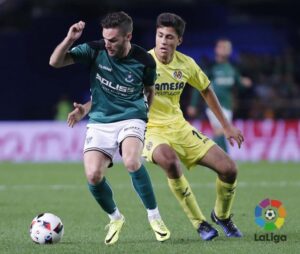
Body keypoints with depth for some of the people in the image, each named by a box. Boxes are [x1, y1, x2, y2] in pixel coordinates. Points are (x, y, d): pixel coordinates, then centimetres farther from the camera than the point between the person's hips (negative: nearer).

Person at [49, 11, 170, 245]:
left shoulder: (144, 61, -8)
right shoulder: (95, 50, -8)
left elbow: (150, 91, 13)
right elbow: (55, 62, -7)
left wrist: (151, 116, 8)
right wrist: (69, 39, -22)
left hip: (131, 119, -2)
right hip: (100, 122, 2)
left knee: (132, 162, -31)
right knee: (93, 175, -18)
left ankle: (154, 217, -10)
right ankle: (115, 219, 13)